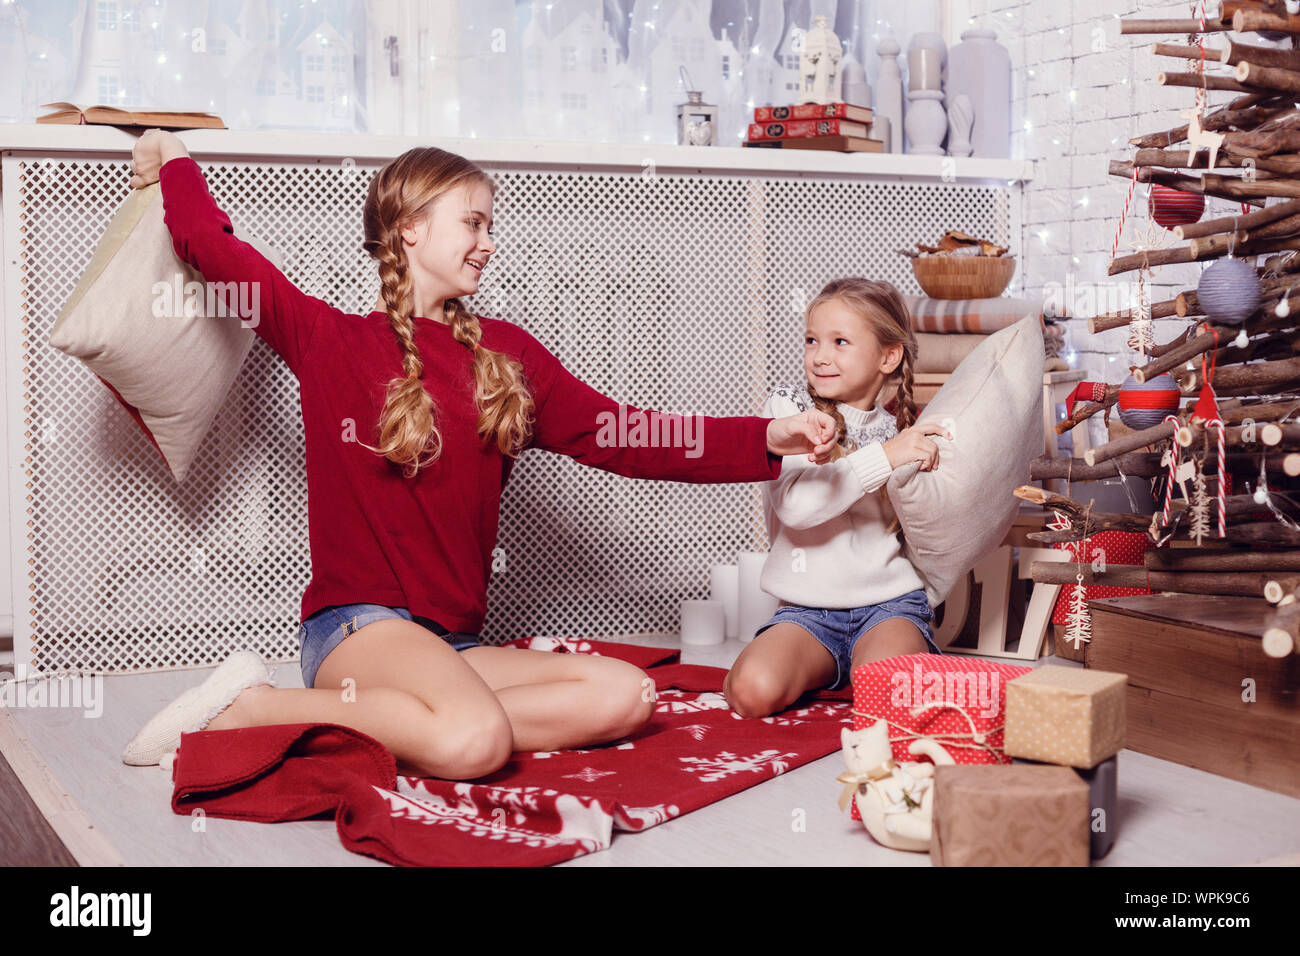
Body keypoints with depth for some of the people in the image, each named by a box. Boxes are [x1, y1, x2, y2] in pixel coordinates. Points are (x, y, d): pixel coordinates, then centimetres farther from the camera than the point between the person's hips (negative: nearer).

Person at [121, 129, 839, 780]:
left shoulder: (505, 353, 15)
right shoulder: (334, 343, 3)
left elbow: (618, 436, 11)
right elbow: (216, 251, 7)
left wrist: (768, 440, 2)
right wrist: (174, 163, 26)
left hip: (453, 643, 6)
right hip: (356, 624, -6)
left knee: (627, 695, -18)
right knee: (475, 740, -35)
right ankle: (251, 706, -14)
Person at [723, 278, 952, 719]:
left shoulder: (901, 429, 9)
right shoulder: (788, 408, 0)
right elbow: (795, 503, -18)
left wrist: (920, 475, -4)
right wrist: (884, 457, -20)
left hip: (890, 601, 1)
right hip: (807, 610, 0)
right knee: (754, 692, -27)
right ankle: (821, 669, 5)